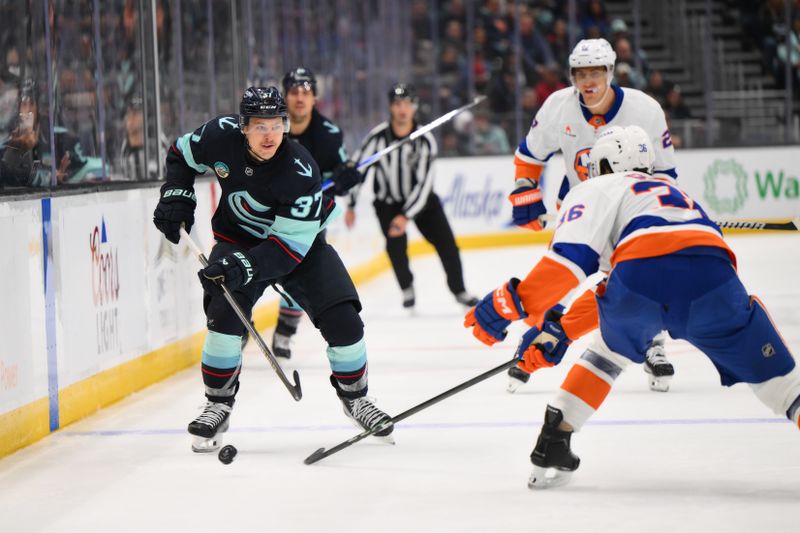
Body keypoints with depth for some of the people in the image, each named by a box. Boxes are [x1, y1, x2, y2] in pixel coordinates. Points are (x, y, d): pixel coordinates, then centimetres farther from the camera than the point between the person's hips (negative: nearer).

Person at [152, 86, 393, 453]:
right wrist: (176, 195, -11)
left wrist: (245, 267, -42)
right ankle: (219, 403, -5)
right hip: (238, 239, 2)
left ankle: (354, 397, 14)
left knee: (343, 321, -12)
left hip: (299, 241, -2)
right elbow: (182, 154, 3)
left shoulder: (300, 172, -32)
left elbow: (291, 246, -32)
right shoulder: (221, 136, -21)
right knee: (226, 313, -22)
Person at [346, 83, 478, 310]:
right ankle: (407, 288, 7)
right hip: (387, 201, -1)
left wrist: (406, 216, -28)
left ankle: (459, 290, 13)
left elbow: (424, 183, -21)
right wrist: (351, 206, -9)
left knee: (445, 240, -5)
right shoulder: (377, 137, -20)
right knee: (396, 244, -19)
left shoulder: (426, 140, -19)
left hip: (420, 198, 1)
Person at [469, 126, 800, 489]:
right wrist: (561, 330, 44)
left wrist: (513, 303, 8)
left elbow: (571, 258, 4)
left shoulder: (595, 190, 25)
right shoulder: (669, 190, 43)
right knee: (767, 366, 15)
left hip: (642, 275, -3)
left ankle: (552, 448, 28)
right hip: (712, 275, 3)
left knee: (610, 352, 28)